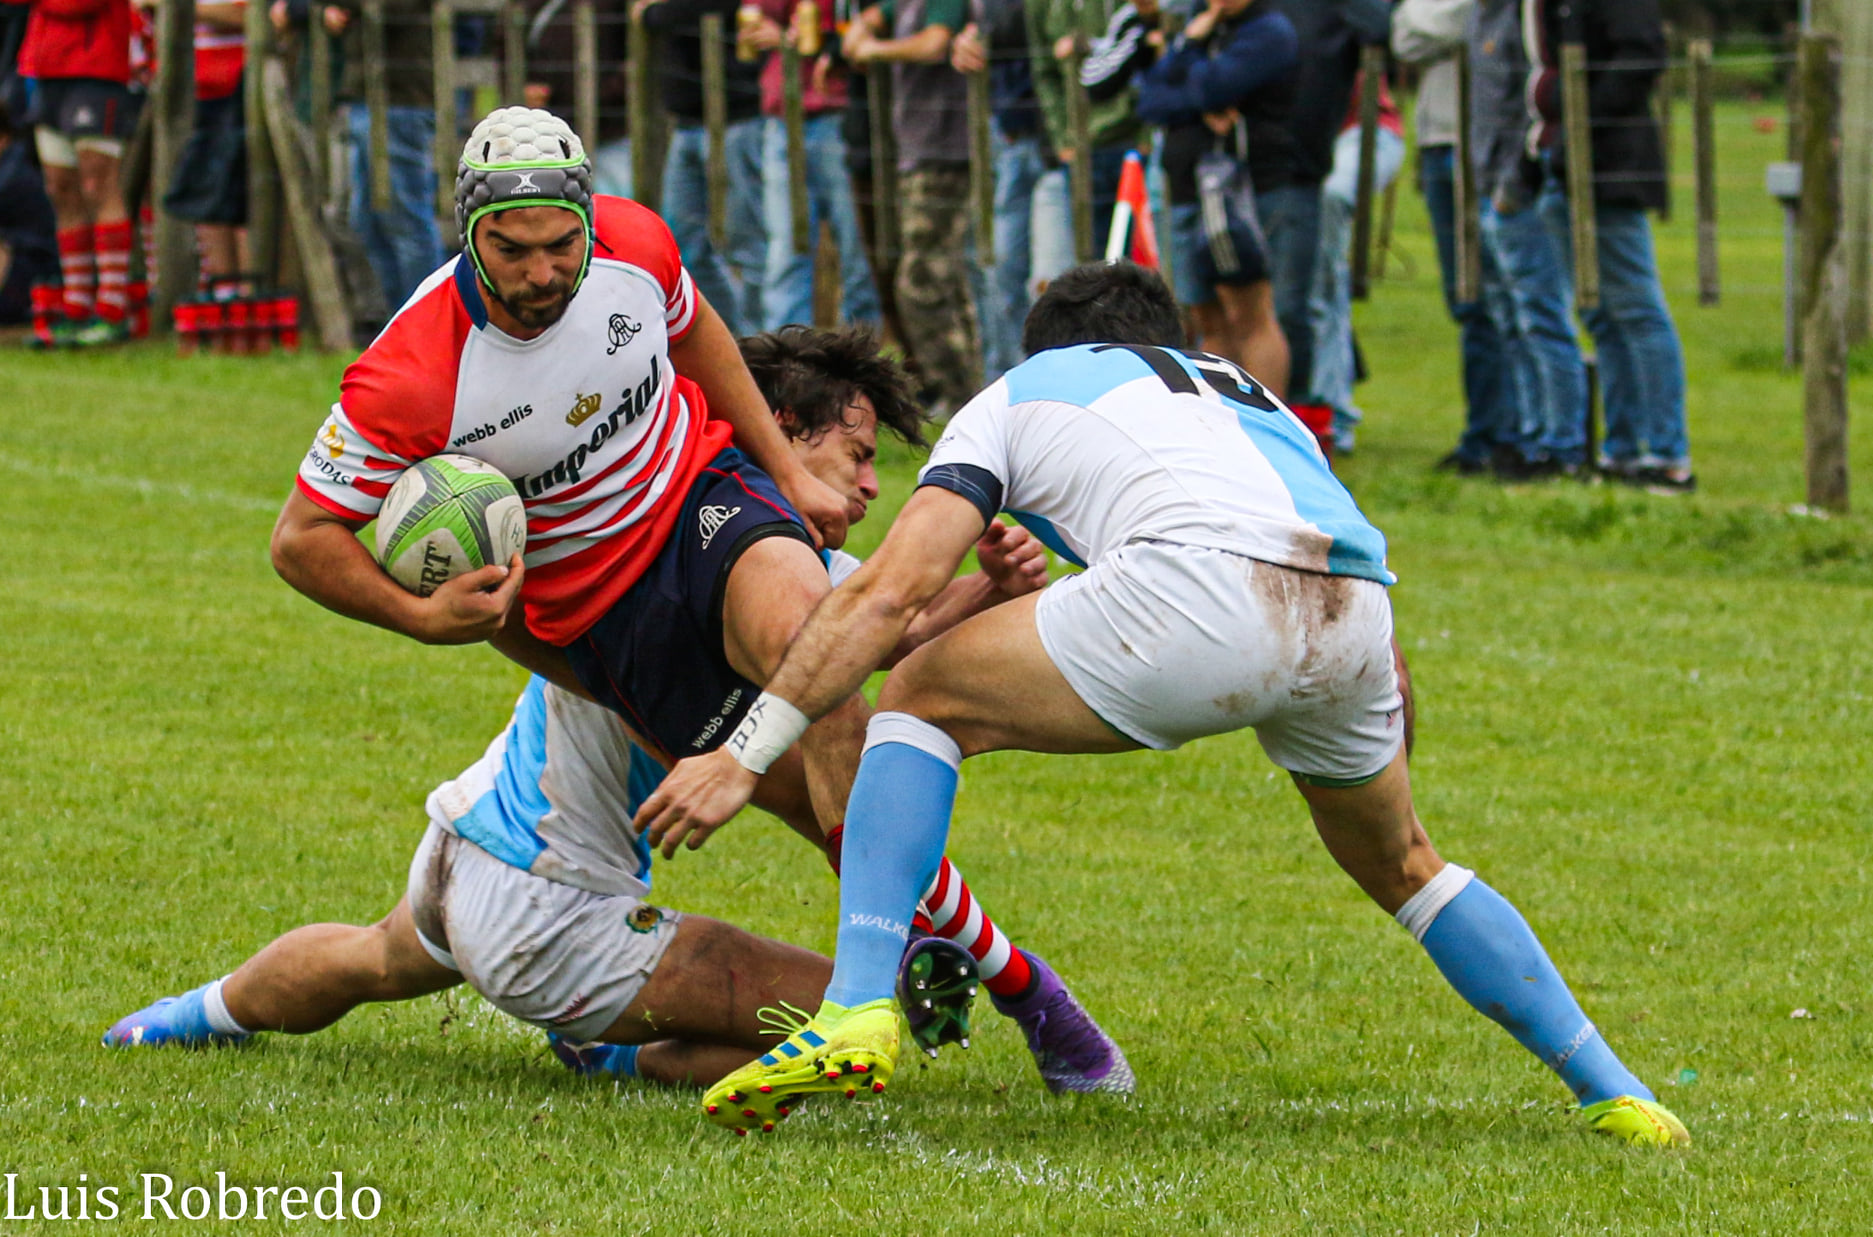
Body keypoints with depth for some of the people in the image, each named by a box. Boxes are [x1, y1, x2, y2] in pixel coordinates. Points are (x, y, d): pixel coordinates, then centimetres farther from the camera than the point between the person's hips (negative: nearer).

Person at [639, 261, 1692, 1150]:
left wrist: (747, 756, 16)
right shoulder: (1247, 393, 42)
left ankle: (857, 1011, 0)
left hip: (1200, 584, -5)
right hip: (1357, 612, 5)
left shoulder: (1019, 394, 29)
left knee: (921, 702, 16)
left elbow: (892, 591, 15)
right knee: (1400, 866, 32)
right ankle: (1615, 1094, 28)